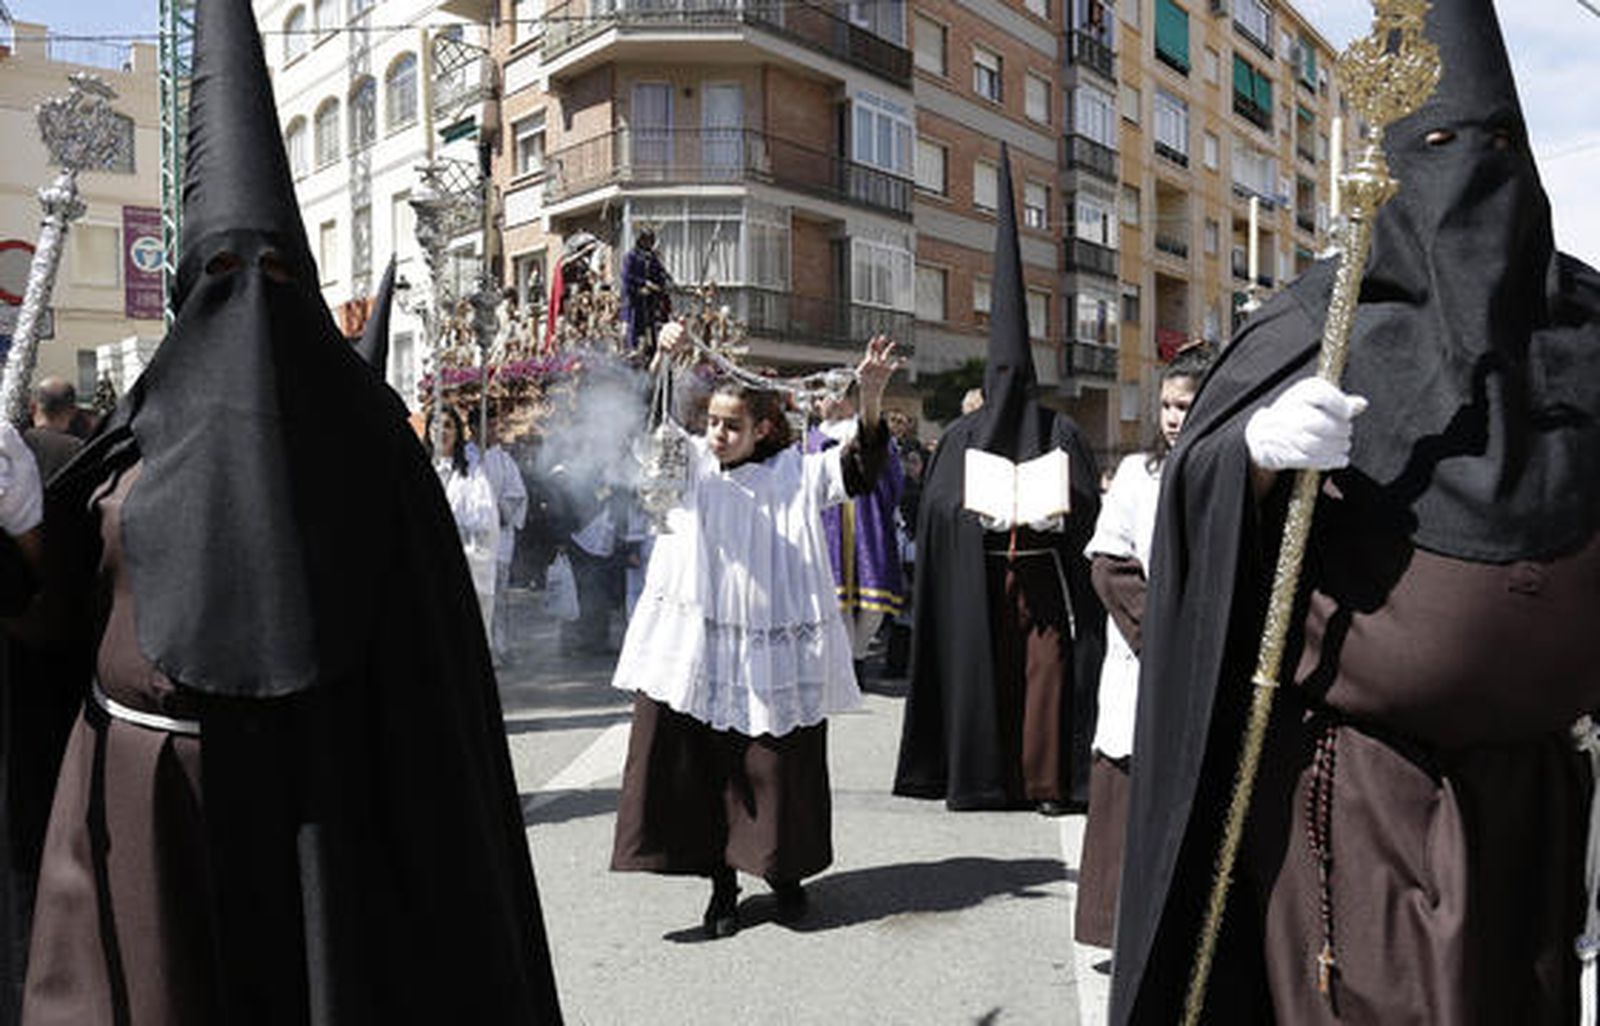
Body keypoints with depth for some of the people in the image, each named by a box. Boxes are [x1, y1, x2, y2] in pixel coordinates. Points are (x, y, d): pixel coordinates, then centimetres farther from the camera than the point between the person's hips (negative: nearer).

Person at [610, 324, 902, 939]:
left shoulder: (796, 474, 4)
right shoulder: (692, 465, 7)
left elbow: (861, 467, -4)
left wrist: (870, 394, -19)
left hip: (773, 652, -1)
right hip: (697, 649, 1)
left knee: (778, 767, 8)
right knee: (705, 766, 3)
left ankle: (785, 872, 31)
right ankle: (722, 883, 20)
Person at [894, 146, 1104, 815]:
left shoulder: (1059, 430, 6)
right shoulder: (964, 434, 7)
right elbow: (934, 497, 2)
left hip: (1046, 571, 0)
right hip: (978, 575, 0)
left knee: (1047, 669, -1)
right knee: (983, 668, 0)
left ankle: (1046, 780, 5)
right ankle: (980, 776, 6)